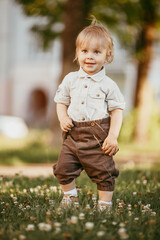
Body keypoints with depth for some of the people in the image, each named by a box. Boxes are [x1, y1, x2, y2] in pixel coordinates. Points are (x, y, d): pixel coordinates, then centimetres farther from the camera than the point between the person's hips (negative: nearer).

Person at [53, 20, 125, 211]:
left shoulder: (108, 85, -2)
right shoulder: (71, 80, 6)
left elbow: (117, 110, -1)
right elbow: (61, 102, 15)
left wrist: (113, 136, -11)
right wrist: (63, 118, -5)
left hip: (98, 137, -3)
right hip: (73, 134, 3)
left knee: (103, 172, 1)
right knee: (63, 169, 2)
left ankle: (105, 204, 18)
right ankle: (70, 197, 24)